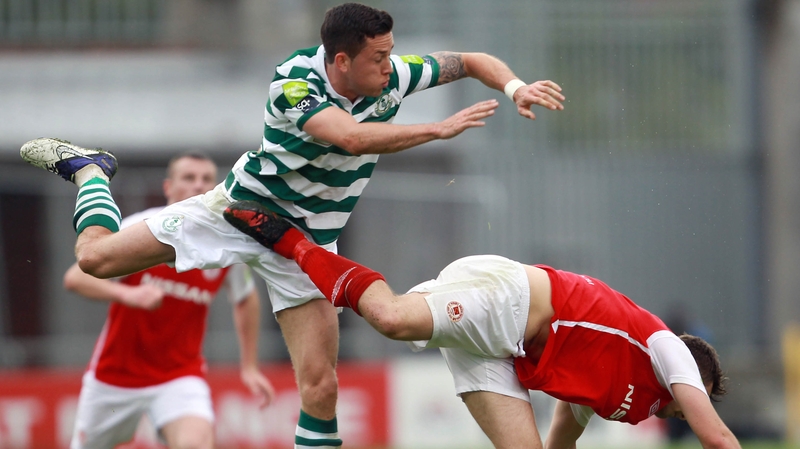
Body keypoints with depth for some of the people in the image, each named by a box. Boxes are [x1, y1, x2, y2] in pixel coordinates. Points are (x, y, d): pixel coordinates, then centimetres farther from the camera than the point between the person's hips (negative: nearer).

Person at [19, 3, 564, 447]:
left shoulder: (392, 76, -13)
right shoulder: (295, 82, -28)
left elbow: (469, 61, 0)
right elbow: (353, 137, -44)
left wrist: (515, 87, -18)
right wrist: (440, 129, -45)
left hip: (308, 242, 3)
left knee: (320, 386, -10)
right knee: (97, 256, -2)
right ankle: (88, 169, 30)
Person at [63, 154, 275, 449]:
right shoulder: (140, 229, -16)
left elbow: (246, 300, 15)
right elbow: (75, 277, -23)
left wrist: (250, 367, 14)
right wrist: (126, 293, -41)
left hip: (181, 374, 0)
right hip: (115, 375, 0)